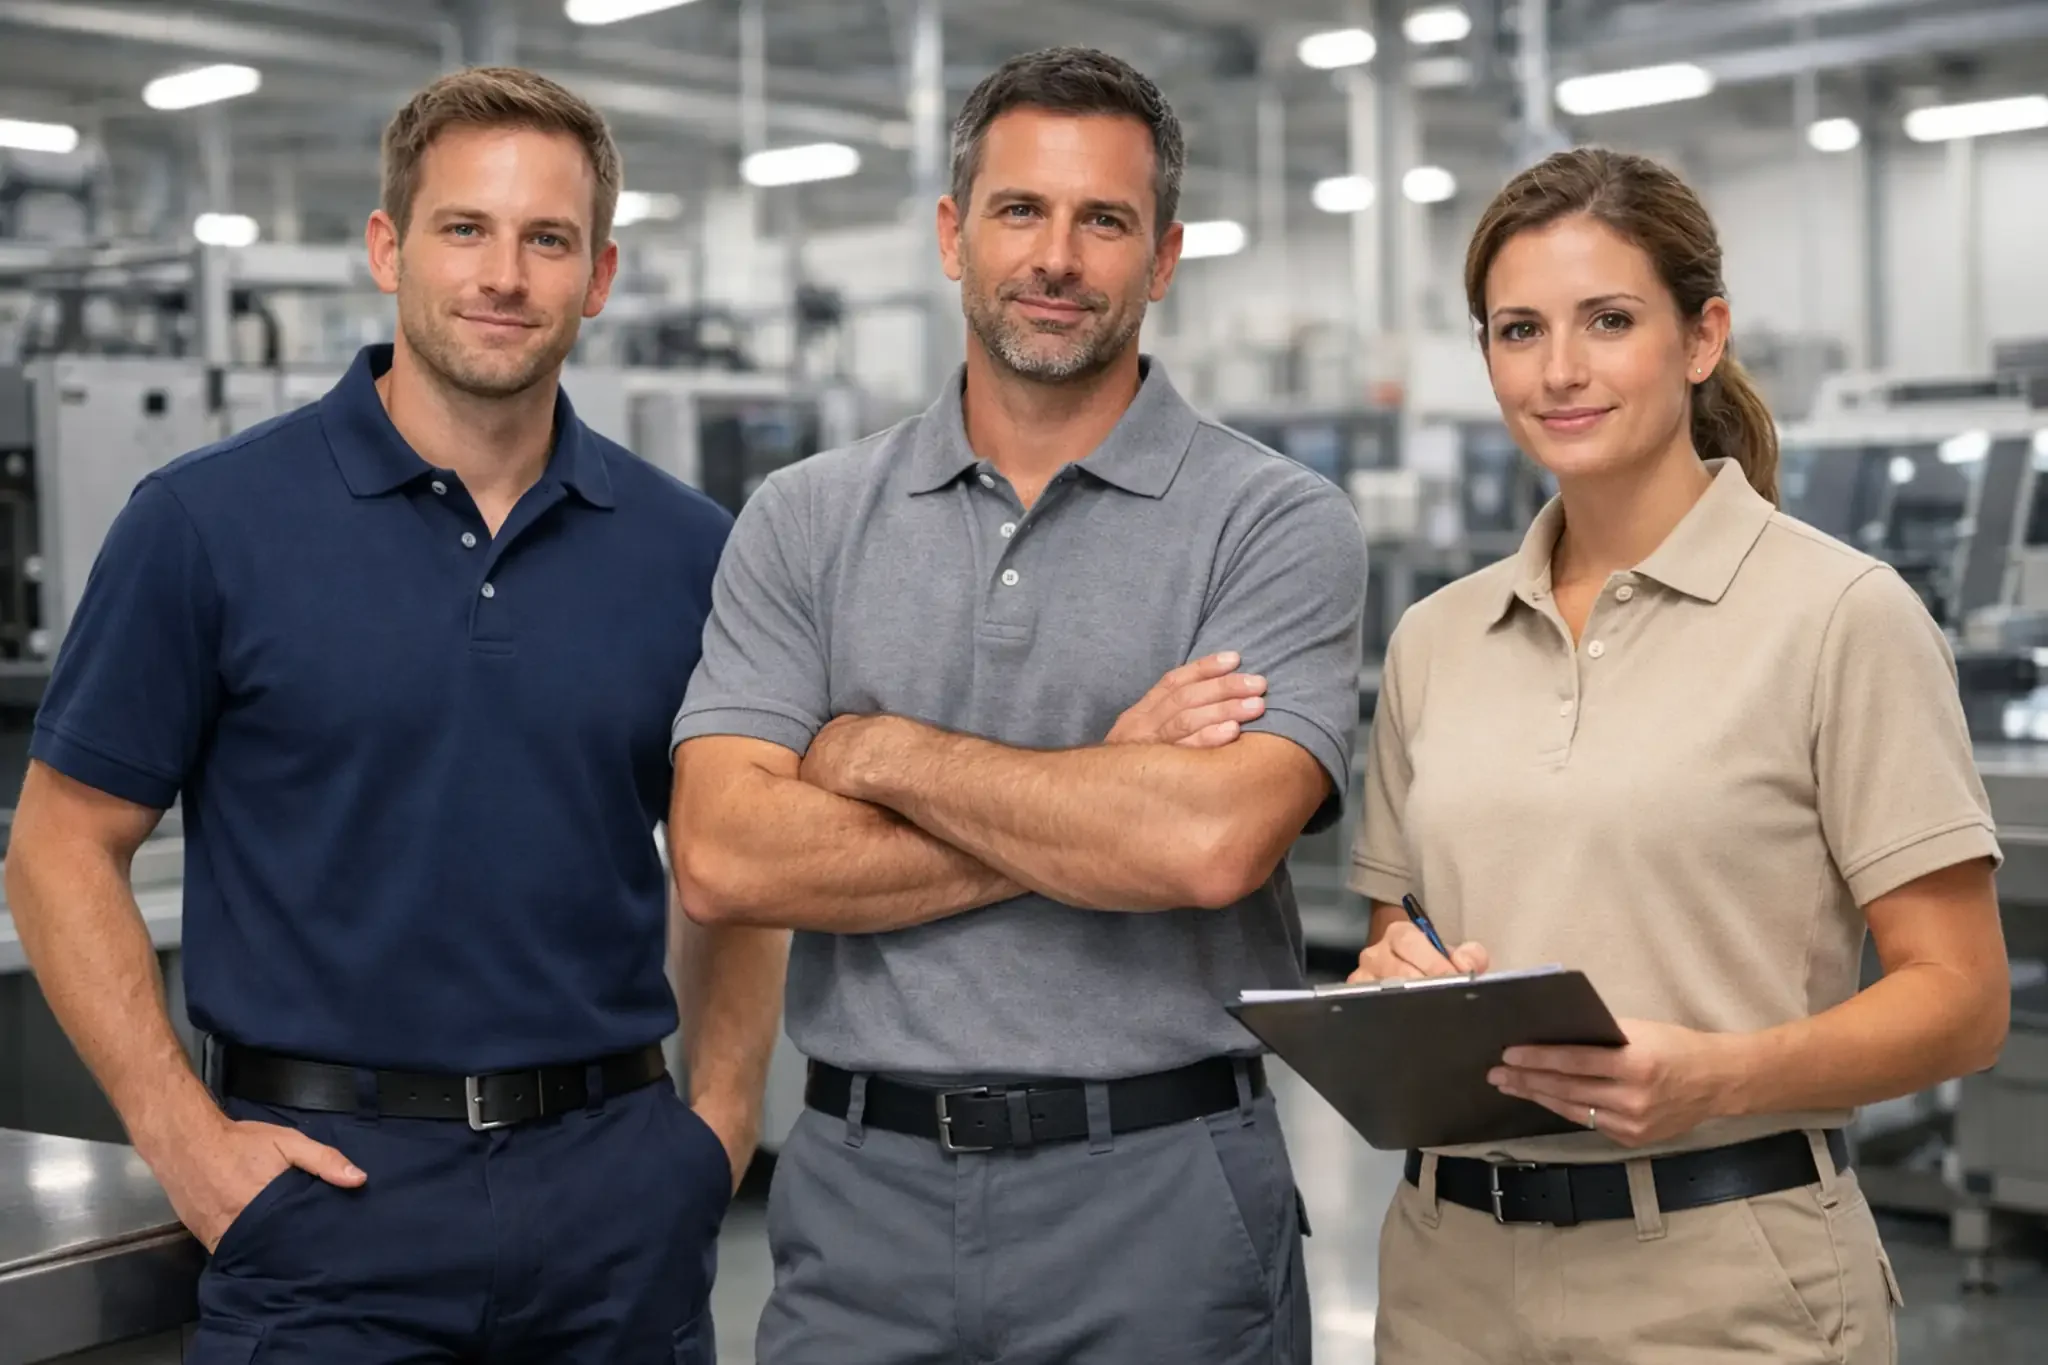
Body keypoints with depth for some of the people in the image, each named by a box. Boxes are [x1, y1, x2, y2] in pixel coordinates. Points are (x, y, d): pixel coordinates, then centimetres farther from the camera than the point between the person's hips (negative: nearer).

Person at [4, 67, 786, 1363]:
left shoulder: (686, 549, 3)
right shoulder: (208, 522, -5)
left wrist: (723, 1115, 3)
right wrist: (185, 1137, -9)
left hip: (618, 1184, 3)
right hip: (331, 1177, -2)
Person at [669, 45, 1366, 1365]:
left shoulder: (1279, 523, -5)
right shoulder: (803, 522, 3)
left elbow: (1211, 843, -20)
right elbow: (724, 856, -9)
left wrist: (886, 753, -10)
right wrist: (1099, 800, -13)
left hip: (1161, 1203, -2)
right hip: (862, 1193, 2)